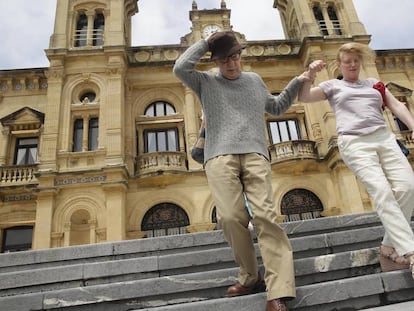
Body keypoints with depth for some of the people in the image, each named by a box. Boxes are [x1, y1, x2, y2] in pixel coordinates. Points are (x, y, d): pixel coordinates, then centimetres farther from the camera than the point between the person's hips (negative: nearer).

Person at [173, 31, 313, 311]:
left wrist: (297, 83, 31)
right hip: (220, 157, -1)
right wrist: (205, 43, 11)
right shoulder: (206, 81, 19)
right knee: (231, 218, -17)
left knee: (265, 216, -16)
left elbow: (277, 107, 40)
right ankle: (250, 276, 4)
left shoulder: (254, 80, 28)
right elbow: (180, 68, 1)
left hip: (255, 154, 1)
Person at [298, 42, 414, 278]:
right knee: (382, 191, -22)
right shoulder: (333, 86, 20)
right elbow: (303, 97, 11)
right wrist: (310, 75, -4)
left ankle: (391, 246, -2)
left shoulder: (374, 83, 29)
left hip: (384, 137, 5)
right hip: (355, 142, -4)